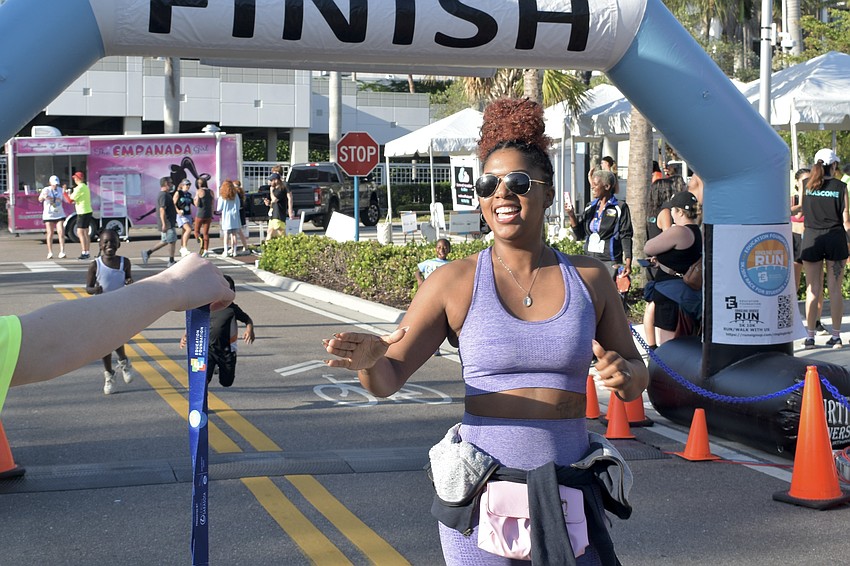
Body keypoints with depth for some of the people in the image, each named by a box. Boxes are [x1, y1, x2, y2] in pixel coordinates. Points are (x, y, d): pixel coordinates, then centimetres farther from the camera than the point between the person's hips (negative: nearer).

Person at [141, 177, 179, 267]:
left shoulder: (166, 195, 17)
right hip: (167, 224, -10)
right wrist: (164, 224, -26)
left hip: (169, 223, 10)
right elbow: (162, 210, -23)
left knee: (165, 241, 16)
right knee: (172, 241, -3)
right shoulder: (164, 195, -16)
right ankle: (171, 262, 4)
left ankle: (147, 253, 17)